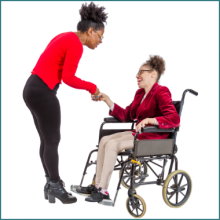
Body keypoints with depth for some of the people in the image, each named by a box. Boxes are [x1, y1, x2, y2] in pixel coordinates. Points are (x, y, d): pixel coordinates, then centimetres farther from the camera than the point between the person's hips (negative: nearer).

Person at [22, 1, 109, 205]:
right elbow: (68, 78, -20)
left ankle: (51, 183, 23)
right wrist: (92, 87, -7)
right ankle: (55, 187, 10)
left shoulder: (66, 37, 16)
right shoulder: (76, 45, -13)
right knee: (53, 141, 0)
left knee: (45, 139, 15)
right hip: (43, 92, -10)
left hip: (33, 88, 10)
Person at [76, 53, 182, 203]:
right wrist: (108, 101, 7)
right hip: (139, 133, 9)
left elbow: (175, 119, -25)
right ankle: (98, 185, -7)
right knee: (105, 140, -6)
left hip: (154, 136, -9)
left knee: (112, 144, -22)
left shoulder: (161, 93, -13)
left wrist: (150, 120, -35)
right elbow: (125, 115, 17)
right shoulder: (140, 93, 15)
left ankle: (104, 191, -18)